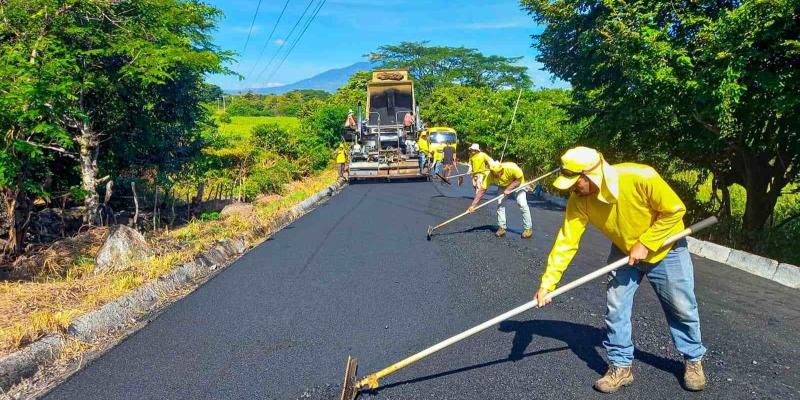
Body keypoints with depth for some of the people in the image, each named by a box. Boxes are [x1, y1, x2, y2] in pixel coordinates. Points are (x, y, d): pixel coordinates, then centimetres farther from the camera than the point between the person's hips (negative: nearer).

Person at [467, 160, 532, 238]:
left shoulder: (511, 168, -40)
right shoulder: (490, 176, -31)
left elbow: (520, 178, -24)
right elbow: (482, 190, -28)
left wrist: (509, 189, -32)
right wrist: (473, 204, -31)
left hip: (518, 184, -3)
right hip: (503, 186, 3)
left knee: (522, 204, -13)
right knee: (500, 204, -10)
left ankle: (528, 228, -1)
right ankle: (501, 228, 2)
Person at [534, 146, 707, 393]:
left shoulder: (640, 178, -37)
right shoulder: (579, 200, -25)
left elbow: (675, 210, -23)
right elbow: (566, 242, -24)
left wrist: (645, 244, -25)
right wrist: (547, 283, -28)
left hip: (665, 249, -2)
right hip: (624, 252, 3)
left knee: (682, 308, 10)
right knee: (615, 308, -1)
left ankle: (693, 359, 34)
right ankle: (621, 367, 16)